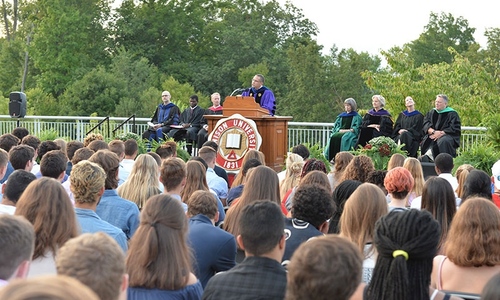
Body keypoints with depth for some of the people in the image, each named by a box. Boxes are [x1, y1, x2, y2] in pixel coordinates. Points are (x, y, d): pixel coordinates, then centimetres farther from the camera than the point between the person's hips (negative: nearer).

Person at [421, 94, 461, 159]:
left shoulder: (452, 114, 3)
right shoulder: (431, 112, 17)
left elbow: (455, 129, -7)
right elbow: (426, 124, 3)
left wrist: (441, 133, -16)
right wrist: (434, 132, -16)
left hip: (447, 135, -4)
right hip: (433, 136, 4)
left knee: (443, 141, -38)